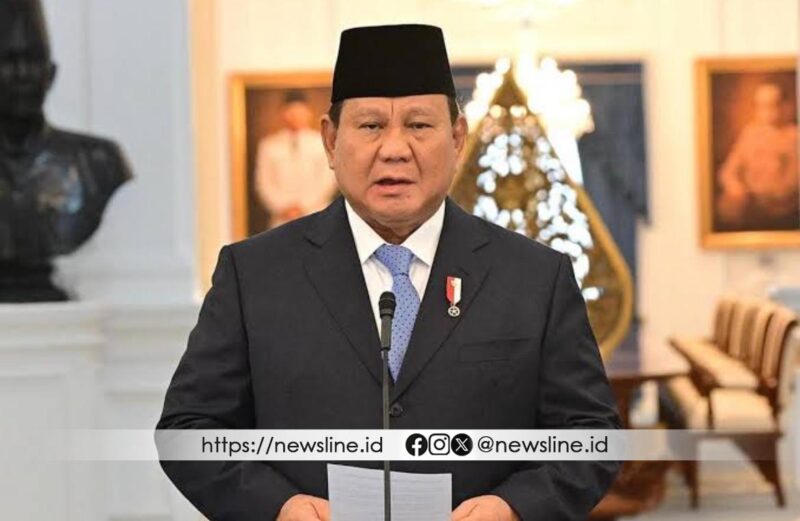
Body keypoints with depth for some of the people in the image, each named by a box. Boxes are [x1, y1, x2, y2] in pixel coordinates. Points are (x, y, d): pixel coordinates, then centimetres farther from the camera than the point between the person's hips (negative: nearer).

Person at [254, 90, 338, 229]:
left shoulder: (322, 142, 6)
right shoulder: (268, 145, 10)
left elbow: (328, 179, 2)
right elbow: (264, 182, 7)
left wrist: (304, 206, -5)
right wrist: (284, 207, -5)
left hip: (315, 218, -1)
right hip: (282, 220, 1)